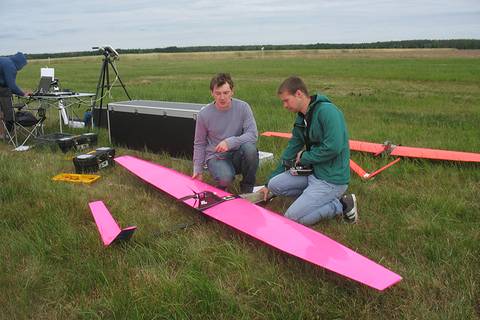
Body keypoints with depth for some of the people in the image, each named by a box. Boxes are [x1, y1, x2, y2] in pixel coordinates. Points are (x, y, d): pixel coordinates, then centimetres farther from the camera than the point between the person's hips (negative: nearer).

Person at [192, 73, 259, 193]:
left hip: (237, 154, 2)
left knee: (250, 147, -33)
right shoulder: (204, 114, -6)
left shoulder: (243, 107, -8)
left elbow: (253, 134, -16)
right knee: (225, 178, -34)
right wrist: (198, 169, 4)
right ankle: (221, 187, 7)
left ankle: (247, 189, -8)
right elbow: (199, 144, 6)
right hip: (216, 157, -1)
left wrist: (230, 142, -29)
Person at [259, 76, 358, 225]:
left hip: (332, 179, -9)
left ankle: (341, 205, 0)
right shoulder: (301, 119, 9)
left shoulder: (327, 111, -19)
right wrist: (268, 185, 16)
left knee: (292, 218, -12)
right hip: (313, 171, 9)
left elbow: (333, 148, -28)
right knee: (275, 184, -1)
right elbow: (291, 151, 15)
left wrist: (304, 157, -10)